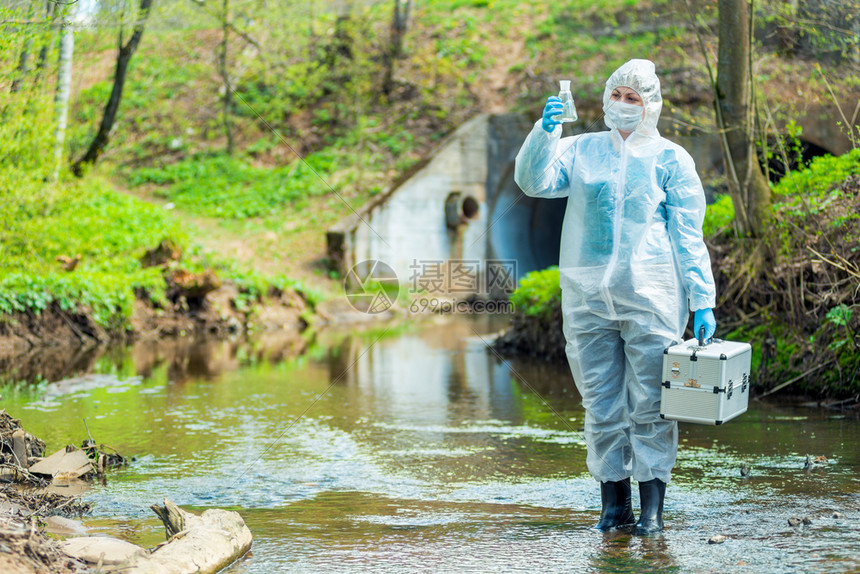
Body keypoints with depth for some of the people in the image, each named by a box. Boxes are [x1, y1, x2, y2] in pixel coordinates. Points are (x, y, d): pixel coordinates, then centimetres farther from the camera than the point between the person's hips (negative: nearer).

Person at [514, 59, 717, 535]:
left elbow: (688, 234, 5)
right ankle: (613, 502, 14)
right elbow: (533, 181, -3)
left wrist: (703, 300, -1)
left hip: (651, 294, -3)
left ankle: (652, 506, 4)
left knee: (650, 401, -3)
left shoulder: (670, 159, 6)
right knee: (601, 402, 5)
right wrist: (545, 130, -18)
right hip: (587, 295, 3)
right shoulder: (580, 151, 13)